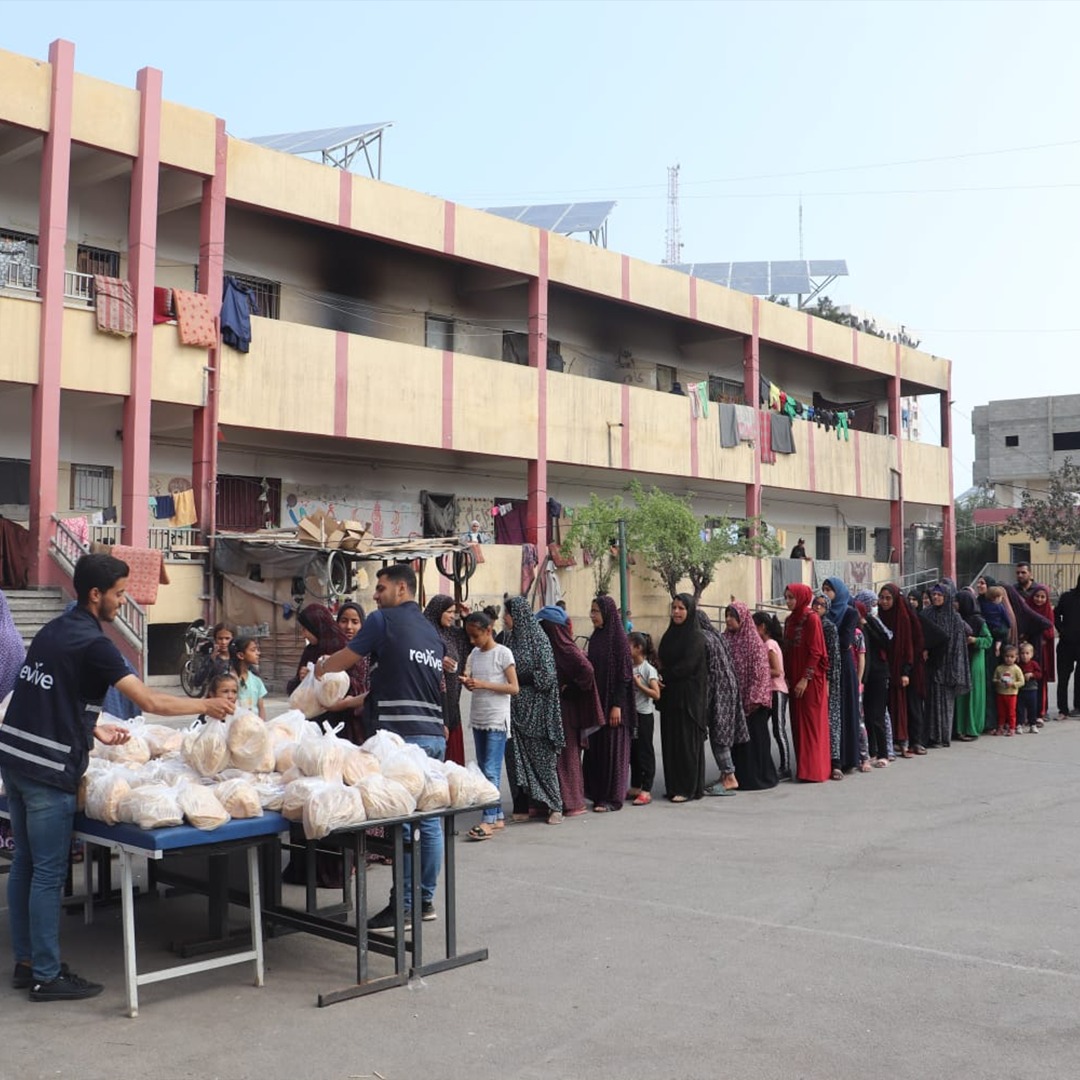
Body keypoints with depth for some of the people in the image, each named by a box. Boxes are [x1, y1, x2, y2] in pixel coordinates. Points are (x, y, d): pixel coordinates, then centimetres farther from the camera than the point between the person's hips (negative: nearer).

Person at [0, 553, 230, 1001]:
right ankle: (46, 976, 6)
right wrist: (206, 705, -6)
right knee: (48, 873, -1)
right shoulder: (93, 644, -15)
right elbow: (151, 701, -18)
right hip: (49, 769, -9)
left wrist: (92, 729, 20)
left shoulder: (51, 630, 12)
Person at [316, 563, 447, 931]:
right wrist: (359, 701, 33)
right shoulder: (432, 631, 19)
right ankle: (426, 900, 17)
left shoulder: (383, 620, -2)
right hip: (434, 733, 7)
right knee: (429, 819, 10)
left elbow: (344, 660, 3)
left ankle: (404, 907, 0)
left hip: (402, 734, -7)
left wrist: (318, 669, 24)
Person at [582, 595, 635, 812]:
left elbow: (624, 673, -14)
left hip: (612, 702, -7)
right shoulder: (595, 638, 10)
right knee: (595, 747, 9)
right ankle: (598, 793, 17)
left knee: (612, 748, -1)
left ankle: (612, 797, 5)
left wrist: (617, 705, -18)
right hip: (596, 701, 7)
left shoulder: (618, 638, -11)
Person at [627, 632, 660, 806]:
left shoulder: (648, 669, -11)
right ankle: (635, 787, 23)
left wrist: (639, 684, -19)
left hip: (644, 715, -7)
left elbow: (656, 694, -16)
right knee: (632, 752, 13)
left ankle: (646, 790, 3)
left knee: (644, 752, -2)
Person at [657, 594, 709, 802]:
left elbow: (688, 665, -16)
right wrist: (664, 675, -1)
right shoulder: (670, 634, 14)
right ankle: (674, 786, 14)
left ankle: (688, 788, 3)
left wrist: (664, 674, -8)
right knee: (670, 741, 7)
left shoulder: (696, 636, -8)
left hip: (689, 696, -7)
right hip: (670, 695, 7)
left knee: (687, 742, -3)